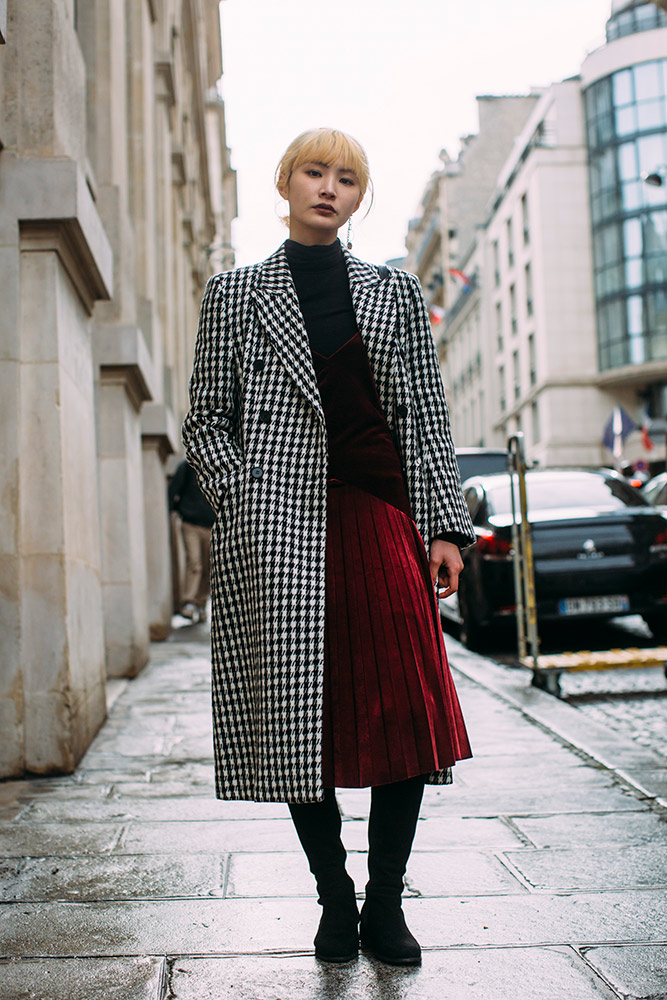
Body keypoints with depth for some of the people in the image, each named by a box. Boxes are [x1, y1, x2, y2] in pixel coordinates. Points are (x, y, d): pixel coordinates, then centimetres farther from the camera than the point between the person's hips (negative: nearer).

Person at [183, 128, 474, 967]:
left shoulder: (396, 292, 16)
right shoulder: (235, 293, 11)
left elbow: (427, 417, 13)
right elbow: (205, 421, 10)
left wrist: (446, 525, 5)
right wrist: (243, 499, -5)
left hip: (382, 519, 2)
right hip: (278, 529, -2)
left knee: (408, 712, -4)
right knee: (301, 719, 0)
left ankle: (386, 904, 12)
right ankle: (336, 900, 17)